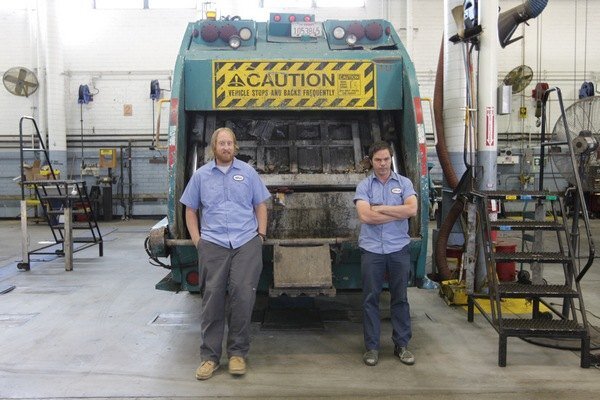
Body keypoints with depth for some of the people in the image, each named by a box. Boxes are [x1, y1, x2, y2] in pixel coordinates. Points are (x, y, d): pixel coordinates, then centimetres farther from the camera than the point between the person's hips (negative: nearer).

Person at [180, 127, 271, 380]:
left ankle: (237, 353, 10)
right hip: (213, 244, 1)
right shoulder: (201, 175, 10)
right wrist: (196, 239, 4)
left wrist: (261, 235, 4)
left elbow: (260, 206, 13)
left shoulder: (247, 172, 10)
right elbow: (190, 210, 14)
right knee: (212, 297, 1)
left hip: (246, 243, 0)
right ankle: (209, 356, 11)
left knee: (242, 295, -6)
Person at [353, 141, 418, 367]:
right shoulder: (364, 186, 1)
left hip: (399, 249, 1)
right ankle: (371, 347, 16)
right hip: (371, 249, -1)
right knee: (370, 299, 5)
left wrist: (380, 208, -11)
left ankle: (401, 345, 23)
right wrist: (398, 213, -10)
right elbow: (365, 216, -15)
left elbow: (412, 210, -13)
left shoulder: (404, 183, 4)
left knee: (400, 298, 10)